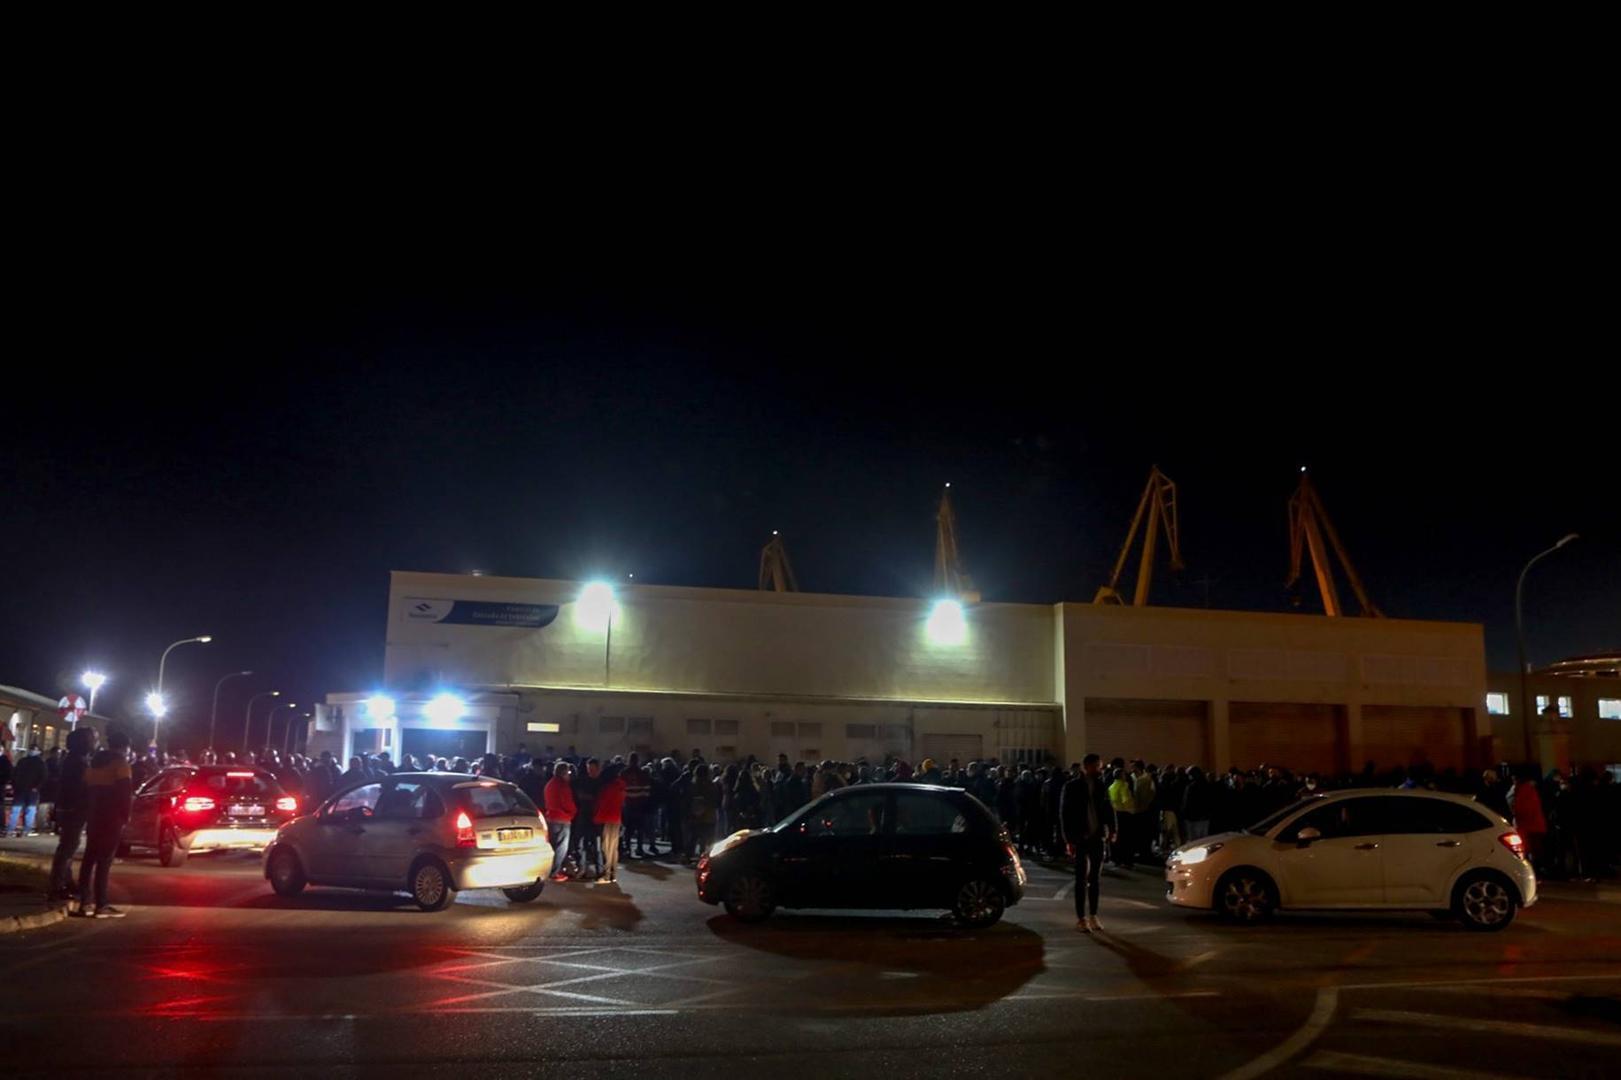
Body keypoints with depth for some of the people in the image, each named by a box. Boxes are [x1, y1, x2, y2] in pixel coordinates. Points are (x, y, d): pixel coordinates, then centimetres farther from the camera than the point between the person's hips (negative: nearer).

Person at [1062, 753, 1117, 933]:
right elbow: (1065, 814, -4)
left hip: (1097, 837, 4)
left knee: (1096, 879, 10)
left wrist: (1112, 829, -8)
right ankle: (1081, 918, 5)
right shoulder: (1072, 787, -4)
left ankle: (1093, 916, 20)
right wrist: (1069, 840, -9)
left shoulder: (1101, 786, 6)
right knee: (1081, 879, -1)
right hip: (1080, 838, -4)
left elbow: (1109, 809, 7)